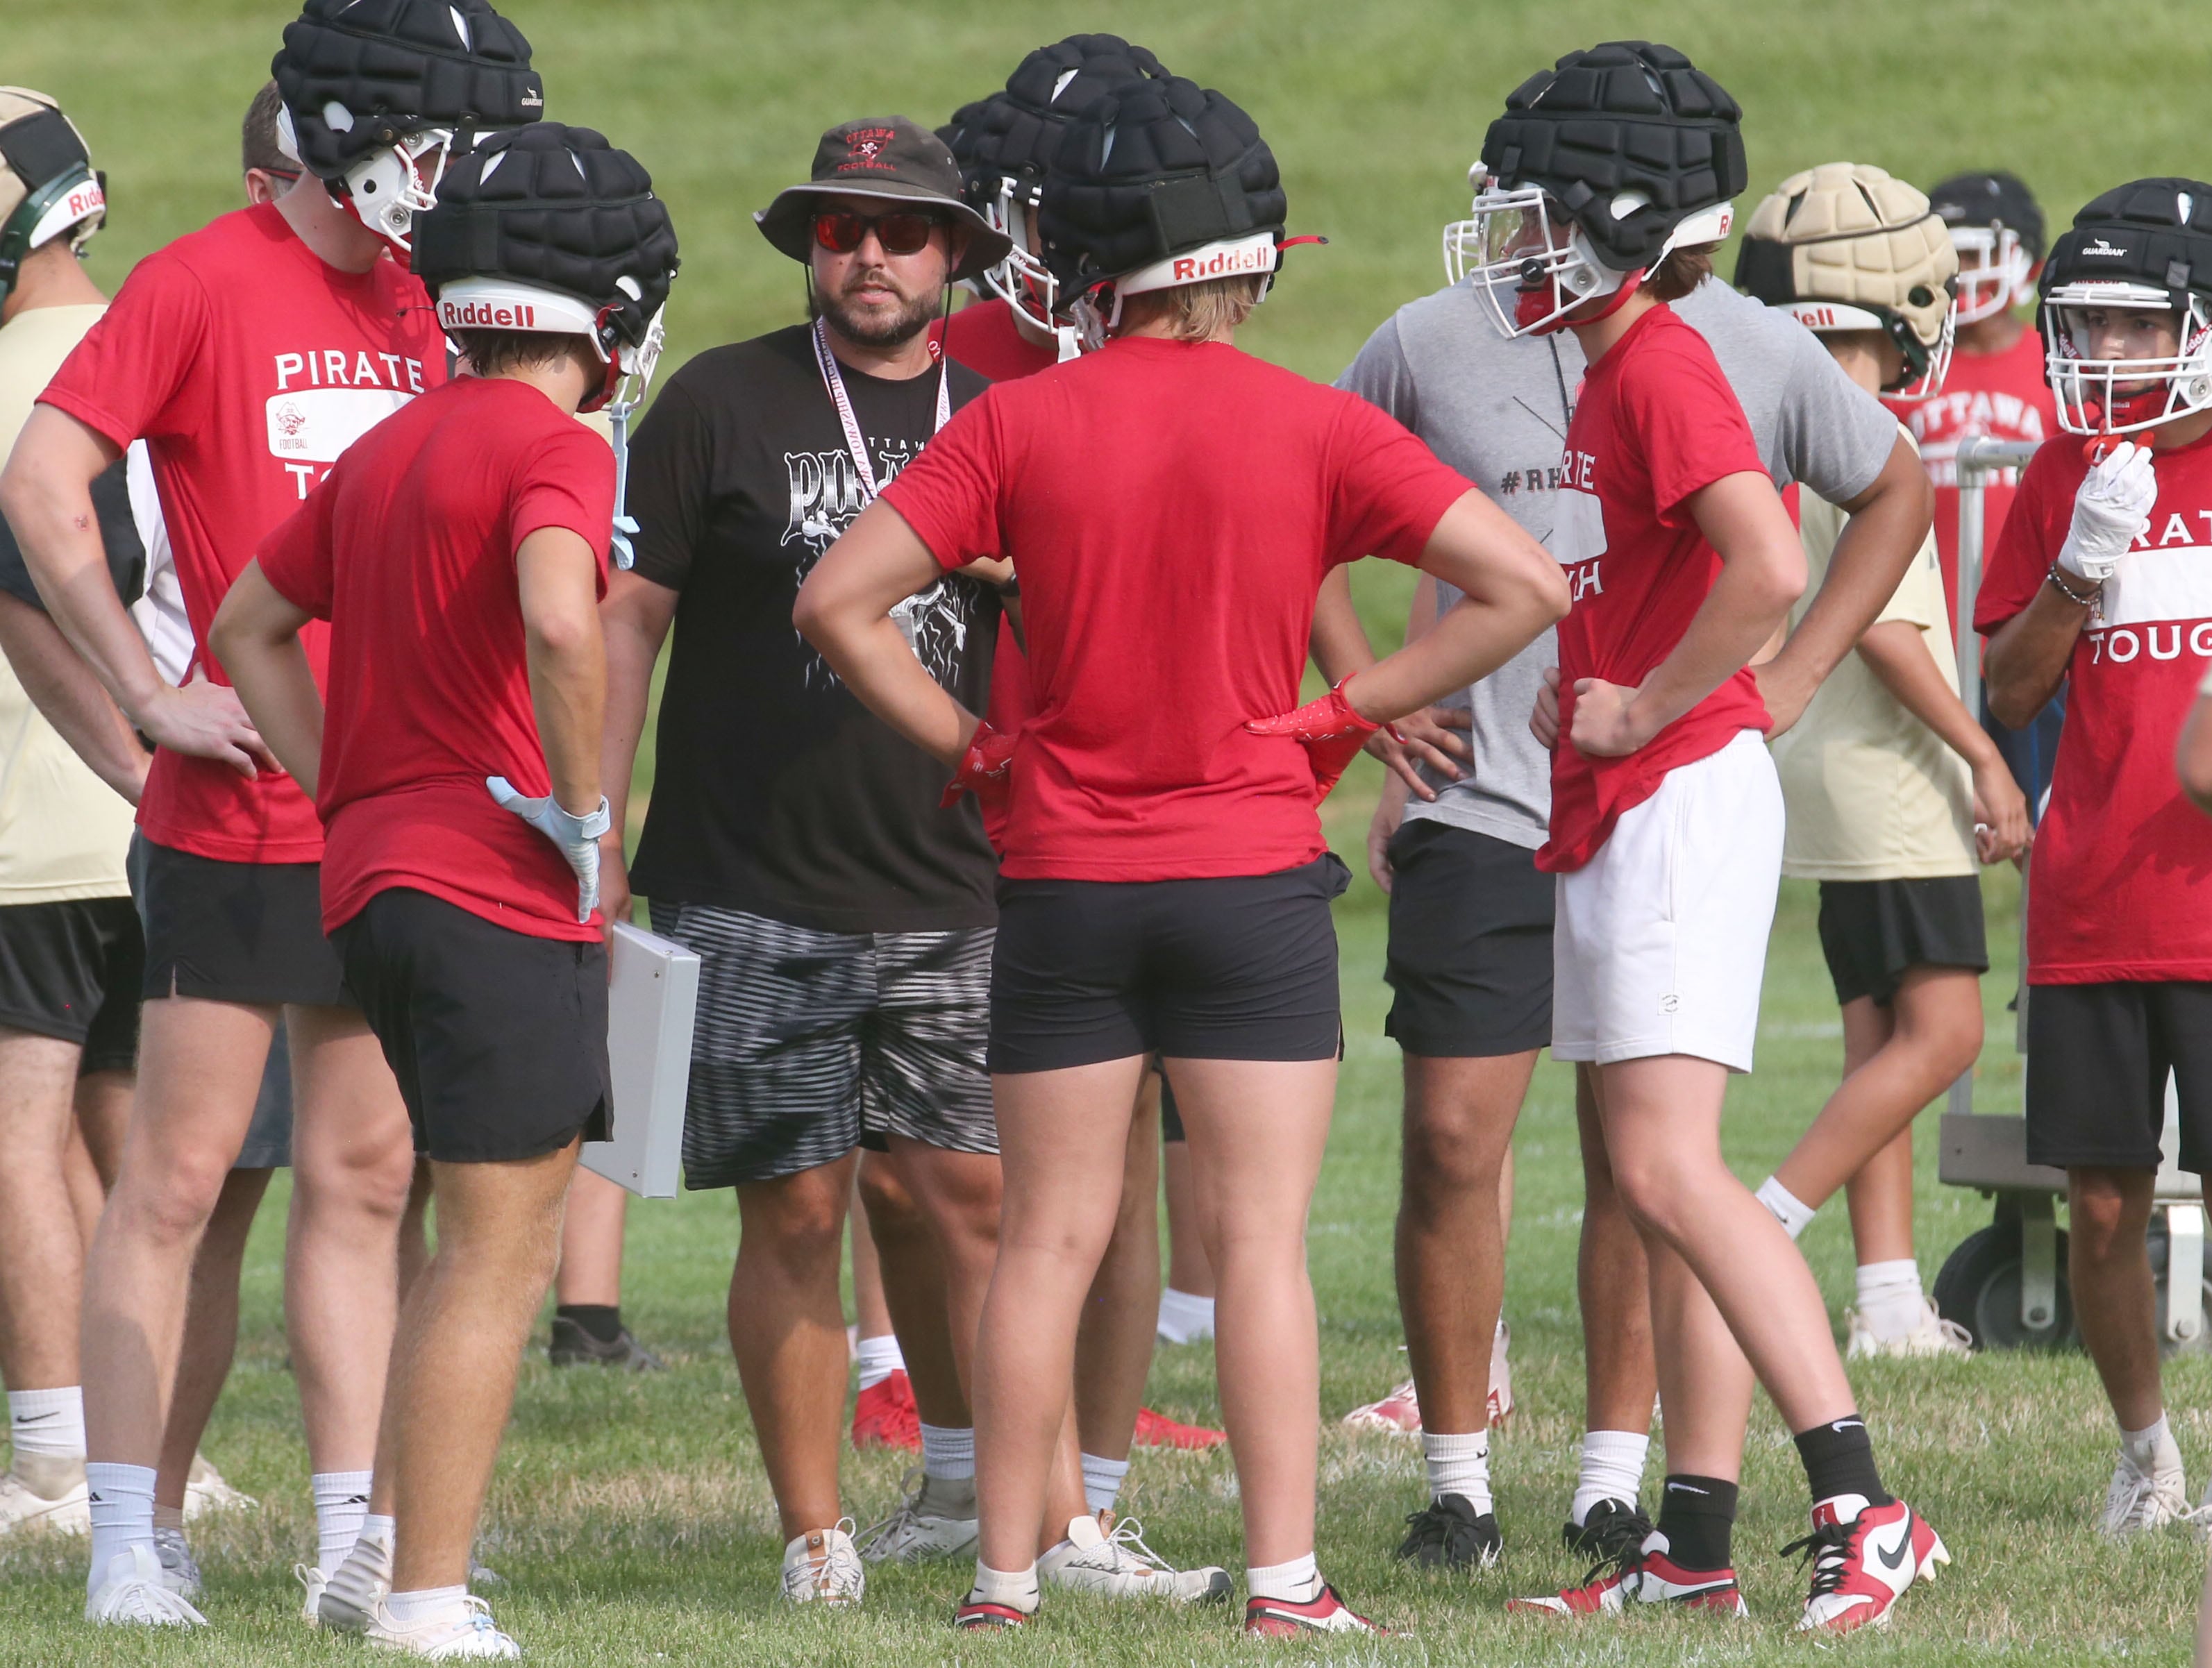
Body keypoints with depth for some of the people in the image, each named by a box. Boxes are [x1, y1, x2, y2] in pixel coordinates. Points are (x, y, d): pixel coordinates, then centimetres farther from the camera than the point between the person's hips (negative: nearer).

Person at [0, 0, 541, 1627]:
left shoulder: (429, 305, 12)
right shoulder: (202, 286, -9)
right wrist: (155, 695, -15)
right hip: (236, 820, -7)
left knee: (363, 1183, 9)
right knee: (177, 1180, -4)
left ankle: (352, 1545, 13)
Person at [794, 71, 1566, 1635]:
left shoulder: (1020, 424, -4)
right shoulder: (1315, 429, -5)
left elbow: (840, 599, -7)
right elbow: (1523, 584, -9)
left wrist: (968, 743, 4)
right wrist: (1345, 714, -2)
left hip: (1065, 880, 1)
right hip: (1252, 880, -1)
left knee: (1047, 1242, 8)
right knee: (1261, 1239, 0)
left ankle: (1006, 1576, 11)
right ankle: (1284, 1581, -3)